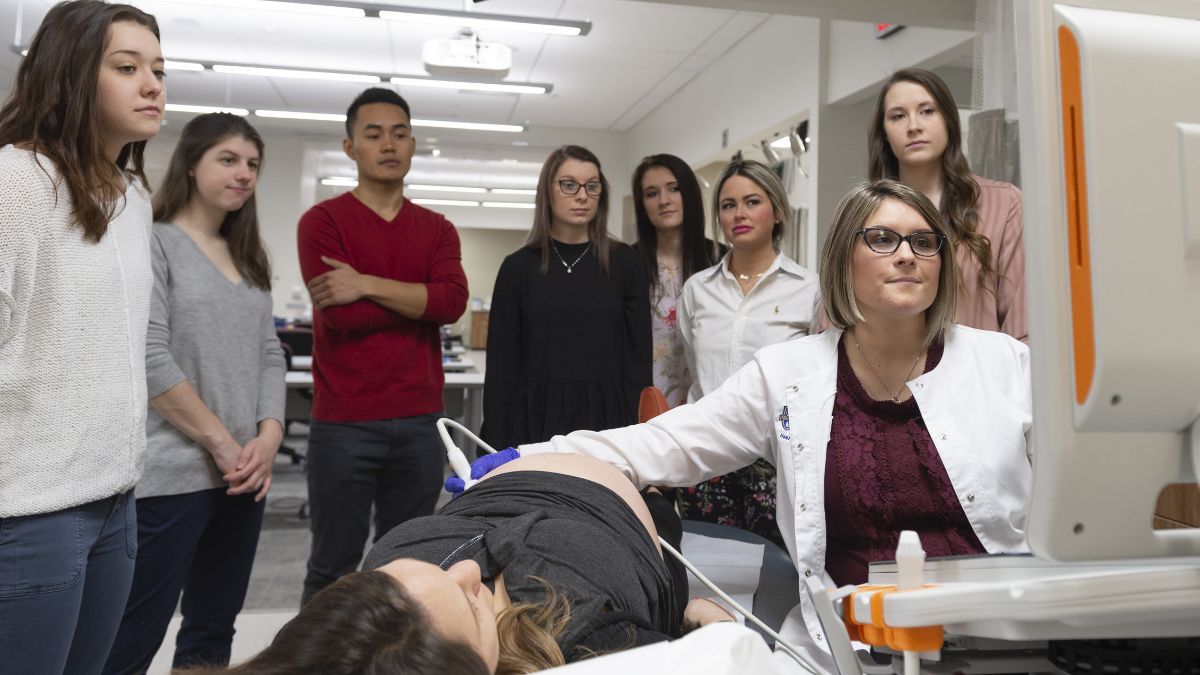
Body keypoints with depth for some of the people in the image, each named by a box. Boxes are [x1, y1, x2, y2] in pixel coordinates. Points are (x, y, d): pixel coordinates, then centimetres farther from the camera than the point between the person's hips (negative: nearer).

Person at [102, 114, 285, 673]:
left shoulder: (247, 256, 15)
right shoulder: (154, 242, -6)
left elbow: (269, 354, 11)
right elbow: (150, 359, -15)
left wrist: (268, 438, -4)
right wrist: (222, 443, -13)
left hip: (243, 474, 7)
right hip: (172, 475, -7)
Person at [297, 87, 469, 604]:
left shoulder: (437, 229, 11)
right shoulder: (323, 221, 1)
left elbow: (454, 301, -7)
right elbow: (341, 314, -13)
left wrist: (368, 284, -12)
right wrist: (420, 299, -4)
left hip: (419, 421, 3)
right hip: (343, 423, -3)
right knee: (333, 568, 6)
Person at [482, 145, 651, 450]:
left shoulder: (624, 262, 3)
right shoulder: (518, 266, 3)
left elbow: (638, 353, 2)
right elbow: (501, 361, 2)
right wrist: (497, 442, -3)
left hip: (607, 418, 0)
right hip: (535, 418, 0)